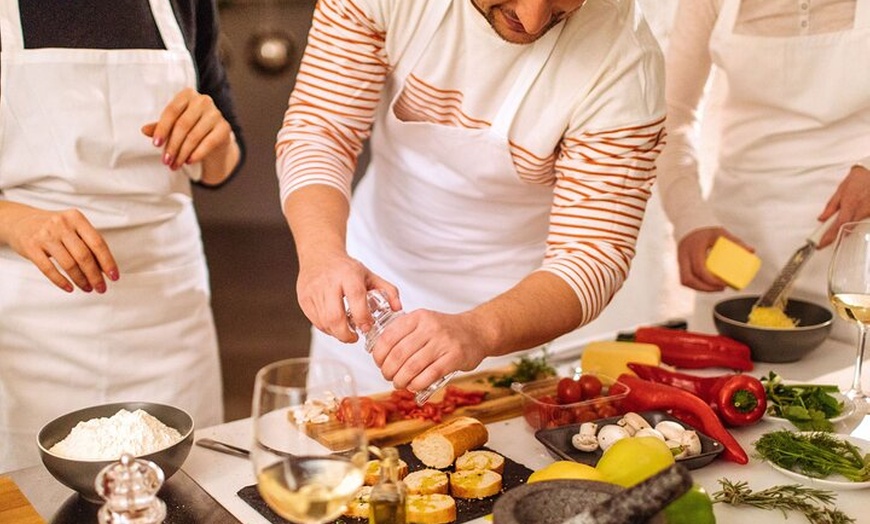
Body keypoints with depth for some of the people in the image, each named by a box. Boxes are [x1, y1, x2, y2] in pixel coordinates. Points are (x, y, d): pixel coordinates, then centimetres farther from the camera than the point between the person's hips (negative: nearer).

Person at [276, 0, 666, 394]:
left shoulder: (625, 57, -26)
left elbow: (595, 253, -27)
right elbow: (318, 129, -21)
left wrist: (479, 331, -46)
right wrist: (321, 252, -41)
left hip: (516, 303, -2)